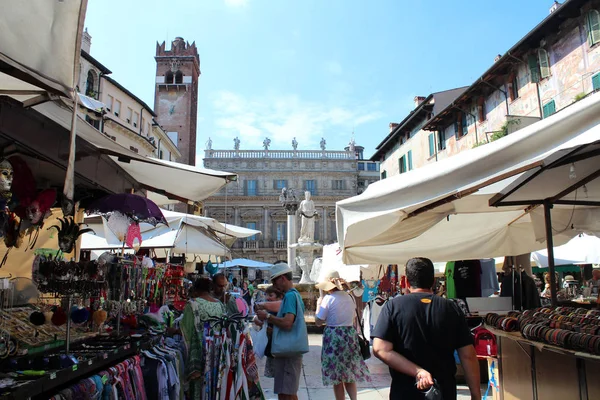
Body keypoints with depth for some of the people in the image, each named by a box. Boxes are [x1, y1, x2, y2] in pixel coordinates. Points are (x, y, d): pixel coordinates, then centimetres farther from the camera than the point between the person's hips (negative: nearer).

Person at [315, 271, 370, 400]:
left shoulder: (328, 298, -13)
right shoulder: (349, 297, 5)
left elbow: (318, 322, -9)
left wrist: (318, 305, 5)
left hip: (334, 337, -5)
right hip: (350, 335, 6)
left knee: (337, 378, 7)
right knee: (350, 375, 16)